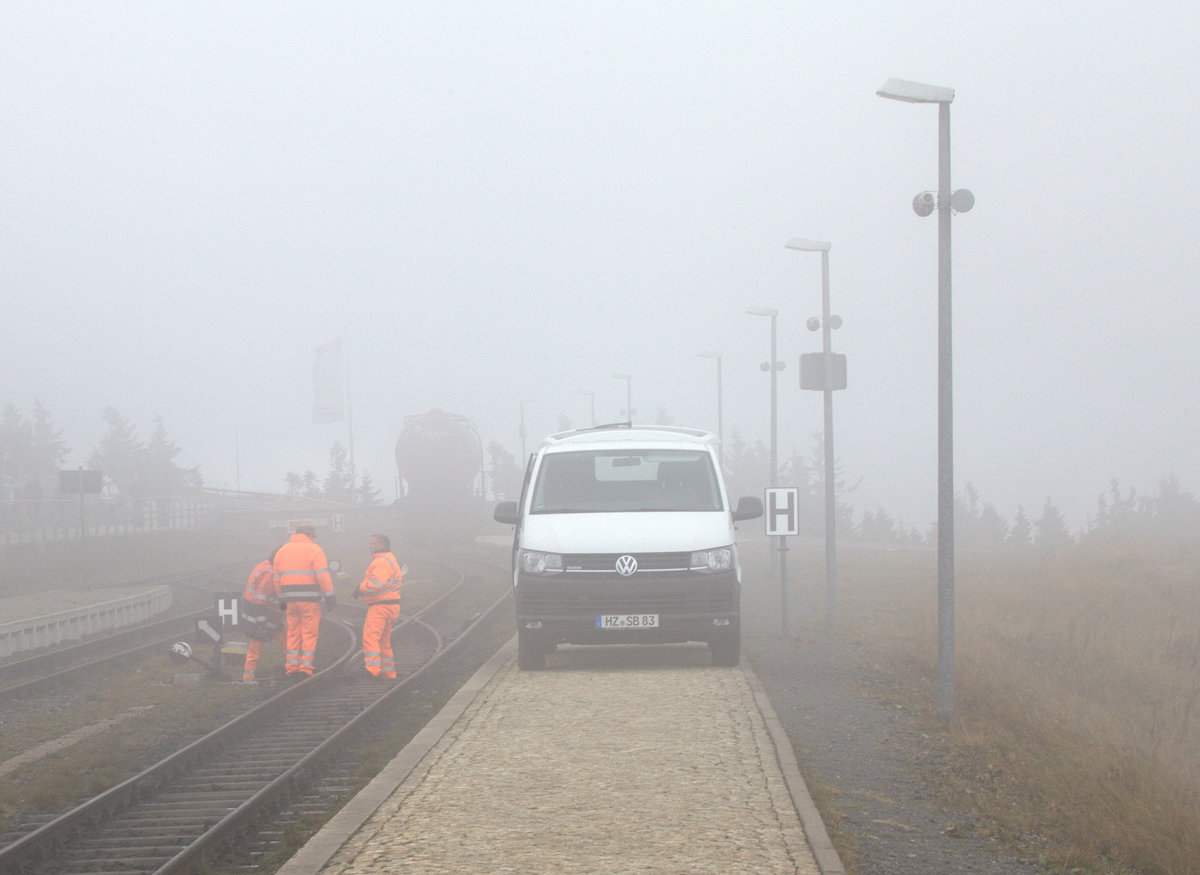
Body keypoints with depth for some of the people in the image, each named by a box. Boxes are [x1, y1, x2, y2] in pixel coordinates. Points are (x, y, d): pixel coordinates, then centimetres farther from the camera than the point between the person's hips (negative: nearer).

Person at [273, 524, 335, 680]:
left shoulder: (282, 550, 14)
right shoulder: (314, 550, -3)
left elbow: (277, 578, 14)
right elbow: (323, 576, -11)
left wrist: (282, 597, 20)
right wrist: (330, 596, -8)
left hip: (290, 597, 5)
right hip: (309, 597, -5)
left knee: (293, 634, 11)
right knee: (309, 634, 0)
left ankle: (291, 669, 7)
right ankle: (305, 669, -4)